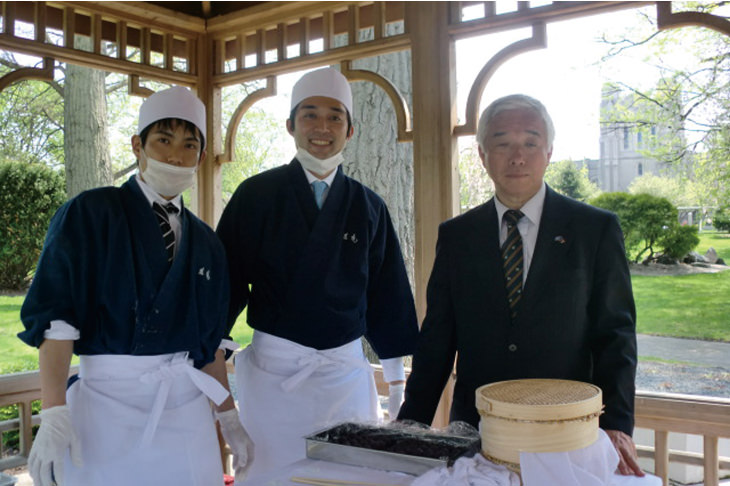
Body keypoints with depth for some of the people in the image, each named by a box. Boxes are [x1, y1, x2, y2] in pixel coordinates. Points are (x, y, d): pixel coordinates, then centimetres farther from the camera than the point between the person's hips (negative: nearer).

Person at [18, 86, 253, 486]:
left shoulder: (205, 243, 11)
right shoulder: (89, 215, -2)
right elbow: (54, 315, -9)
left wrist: (229, 419, 11)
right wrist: (54, 413, -18)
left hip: (185, 404, 4)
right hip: (108, 396, -4)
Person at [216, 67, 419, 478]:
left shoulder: (368, 207, 5)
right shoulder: (257, 195, -2)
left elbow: (388, 293, 8)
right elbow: (228, 278, -2)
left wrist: (397, 379, 9)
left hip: (347, 371, 2)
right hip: (274, 368, -2)